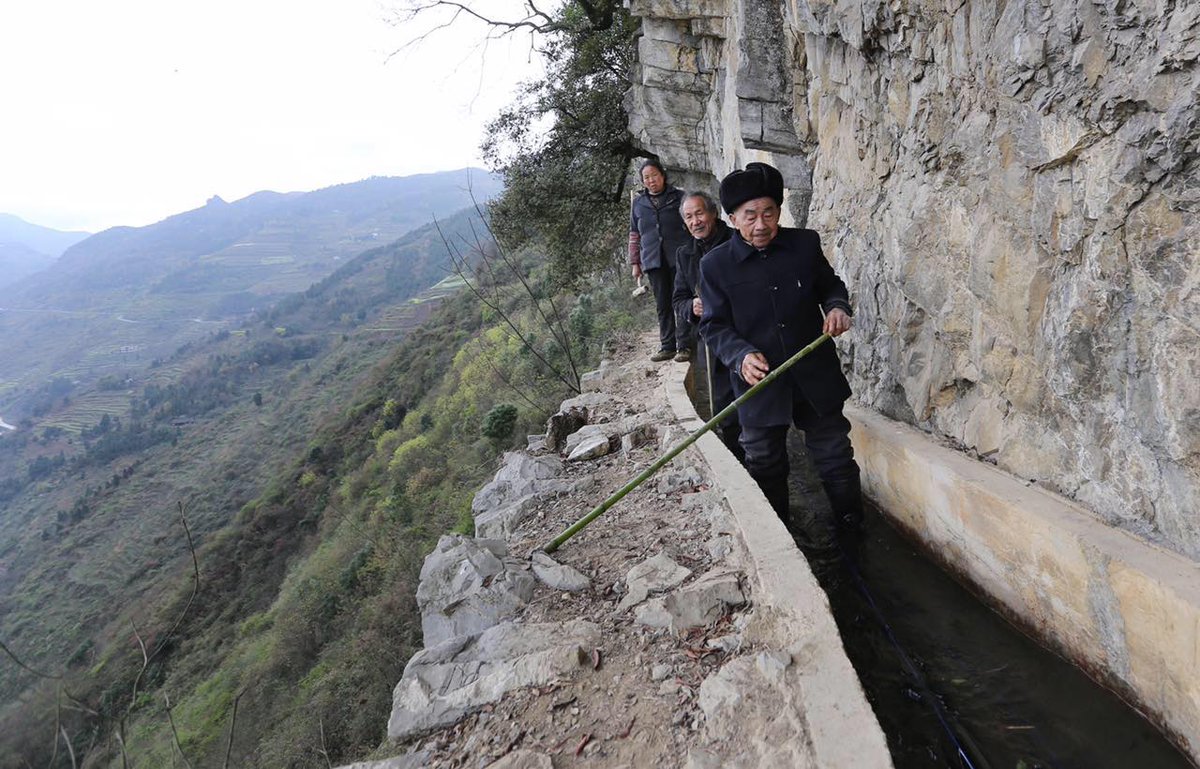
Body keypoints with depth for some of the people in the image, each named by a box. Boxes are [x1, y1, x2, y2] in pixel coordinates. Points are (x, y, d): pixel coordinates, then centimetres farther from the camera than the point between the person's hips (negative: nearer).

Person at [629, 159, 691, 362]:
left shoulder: (679, 197, 5)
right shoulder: (638, 203, 13)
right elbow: (634, 235, 17)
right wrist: (635, 263, 12)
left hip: (678, 258, -3)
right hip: (653, 261, 3)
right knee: (662, 305, 6)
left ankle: (684, 346, -4)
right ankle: (667, 346, 11)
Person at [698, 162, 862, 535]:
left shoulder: (806, 244, -2)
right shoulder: (715, 265, -8)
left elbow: (831, 285, 14)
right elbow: (714, 325, -5)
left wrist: (837, 306, -8)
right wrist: (741, 356, -23)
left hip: (816, 377, 2)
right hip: (759, 385, -1)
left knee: (836, 458, 13)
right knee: (766, 468, 13)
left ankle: (853, 532, 32)